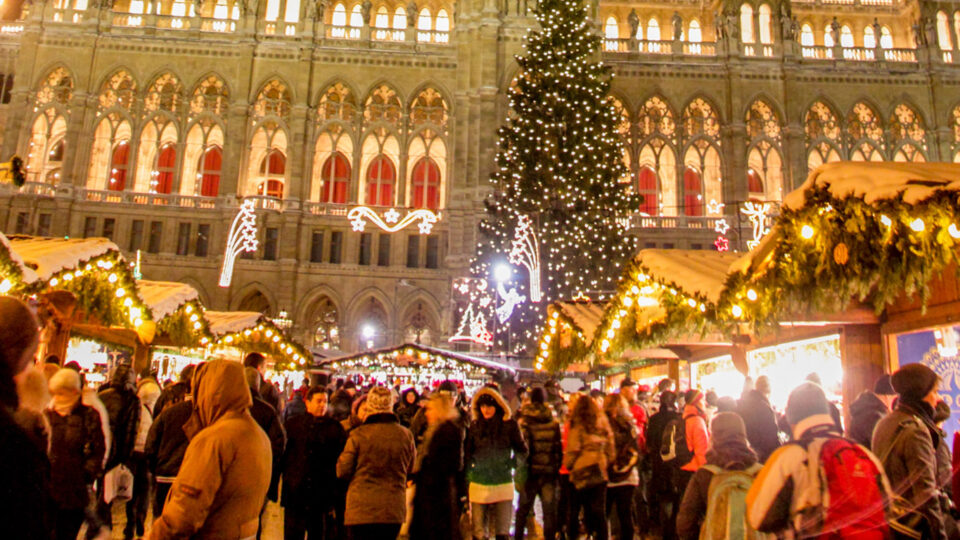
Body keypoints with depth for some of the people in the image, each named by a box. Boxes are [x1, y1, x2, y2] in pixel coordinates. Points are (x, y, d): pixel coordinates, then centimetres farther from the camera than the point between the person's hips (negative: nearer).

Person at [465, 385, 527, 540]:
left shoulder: (509, 425, -1)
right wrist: (467, 474, 1)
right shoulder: (474, 425, 3)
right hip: (479, 484, 1)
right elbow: (467, 453, 8)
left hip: (503, 483, -1)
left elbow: (521, 450, 7)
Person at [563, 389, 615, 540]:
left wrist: (567, 465, 8)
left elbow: (572, 451, -8)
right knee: (599, 512, 6)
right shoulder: (604, 427, 7)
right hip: (600, 474, 4)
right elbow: (611, 452, 10)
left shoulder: (578, 427, -8)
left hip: (581, 474, -4)